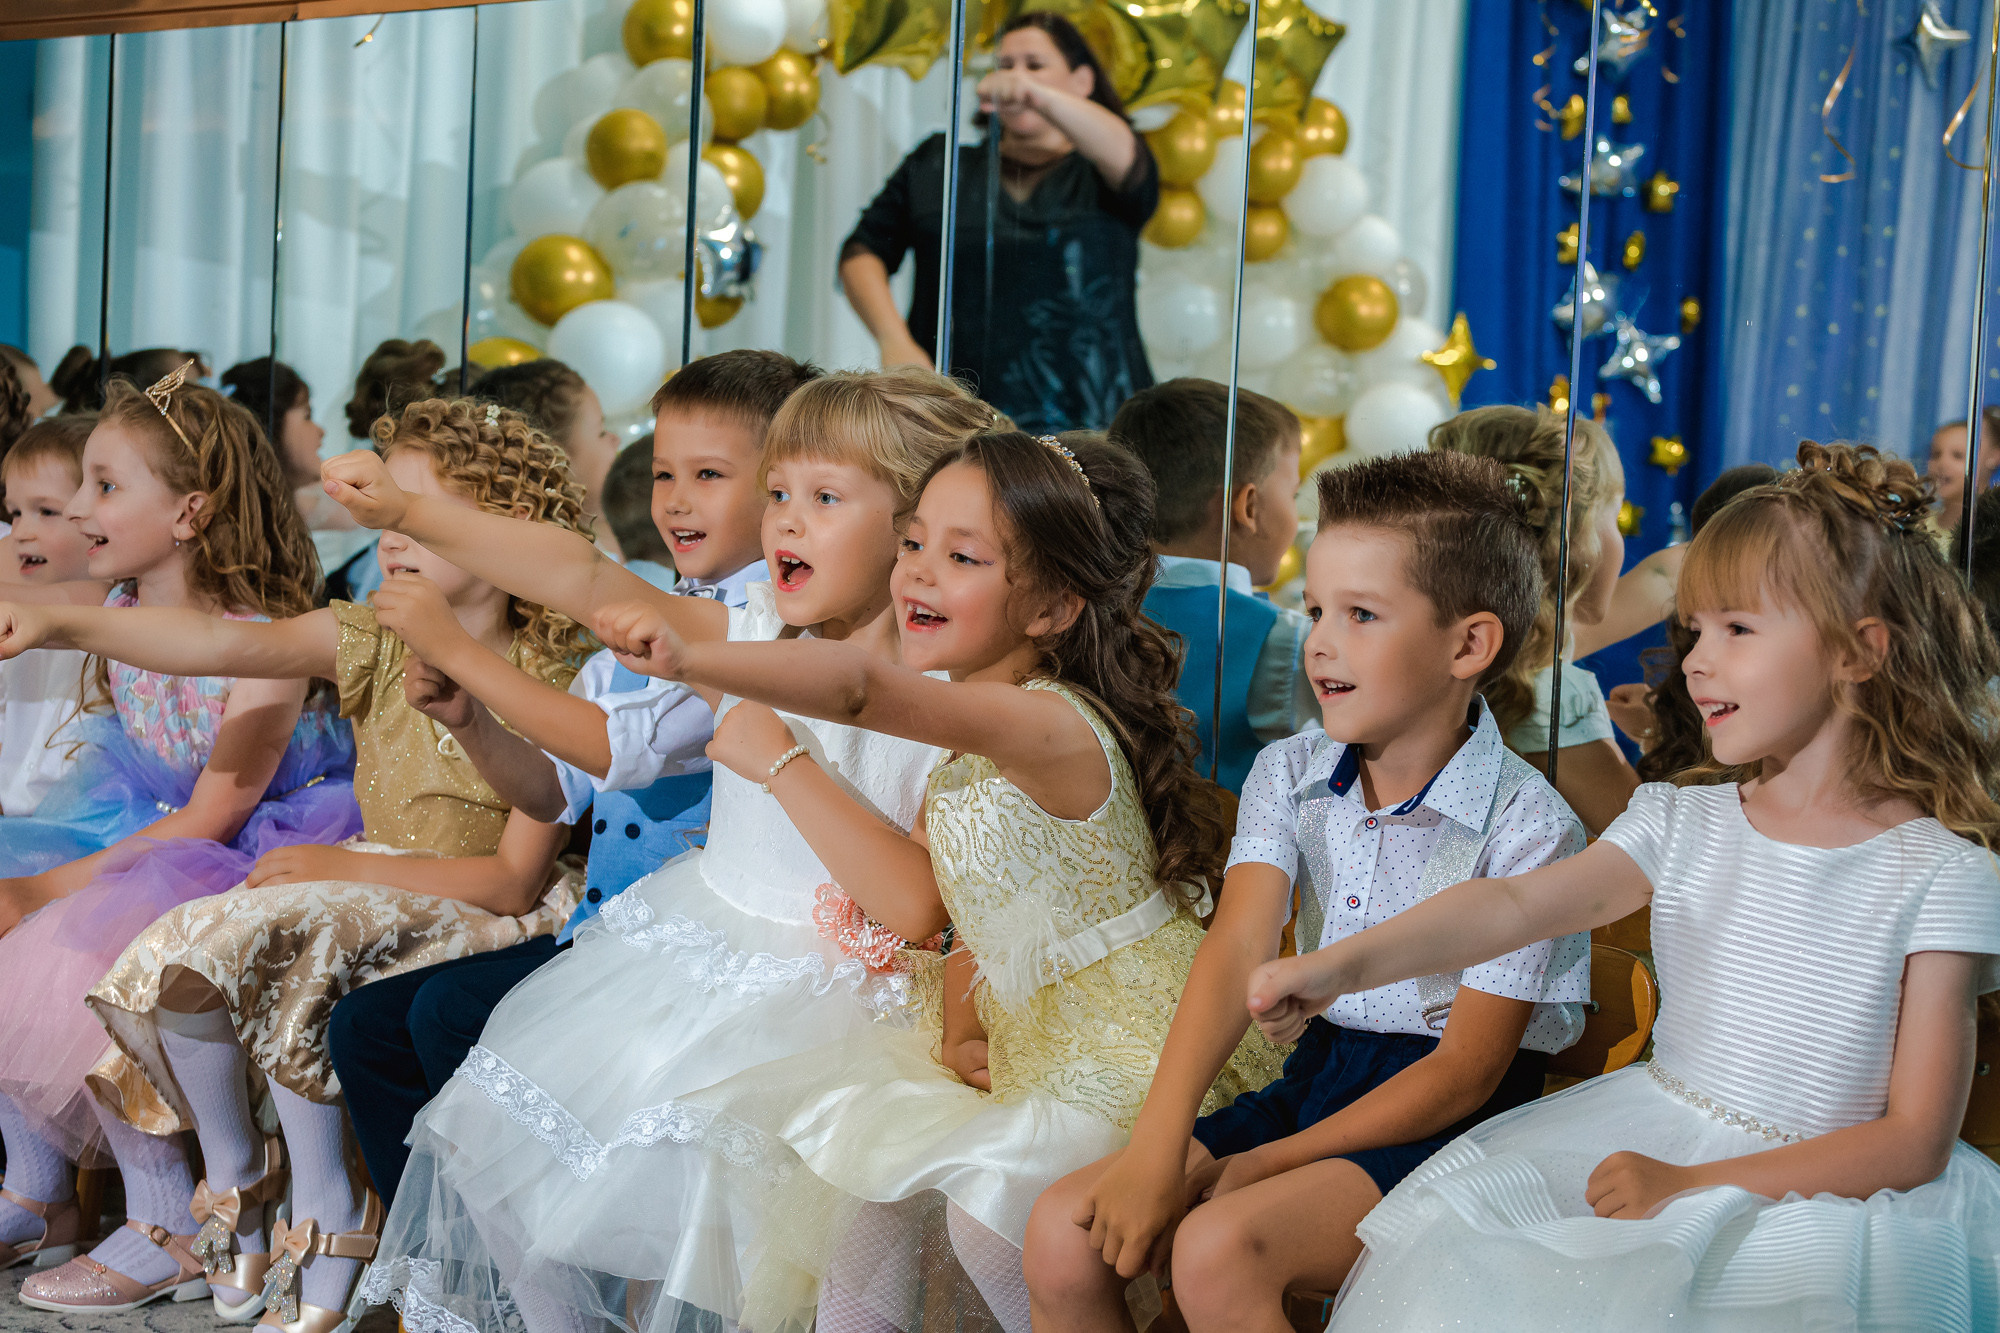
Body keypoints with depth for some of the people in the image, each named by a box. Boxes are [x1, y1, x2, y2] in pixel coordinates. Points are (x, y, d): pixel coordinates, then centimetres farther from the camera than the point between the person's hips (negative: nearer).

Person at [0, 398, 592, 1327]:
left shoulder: (554, 683, -13)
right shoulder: (367, 641, 1)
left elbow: (514, 881, -15)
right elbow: (224, 642, -15)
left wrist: (348, 867, -17)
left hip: (481, 918, -6)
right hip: (364, 889, 6)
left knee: (278, 941, -30)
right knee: (180, 952, -17)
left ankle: (327, 1211, -13)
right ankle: (231, 1182, 6)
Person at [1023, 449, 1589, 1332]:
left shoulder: (1526, 827, -13)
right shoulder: (1288, 776, 4)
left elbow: (1466, 1069, -14)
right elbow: (1239, 952, -10)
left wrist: (1269, 1165, -19)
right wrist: (1159, 1142, -24)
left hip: (1446, 1124, -6)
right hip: (1312, 1076, 6)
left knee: (1219, 1249, -30)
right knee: (1064, 1231, -12)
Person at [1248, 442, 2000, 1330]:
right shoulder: (1685, 823, 4)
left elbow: (1917, 1142, -12)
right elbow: (1518, 903, -11)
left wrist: (1694, 1184, -20)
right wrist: (1344, 964, -28)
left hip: (1826, 1190, -5)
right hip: (1657, 1139, 5)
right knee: (1457, 1261, -11)